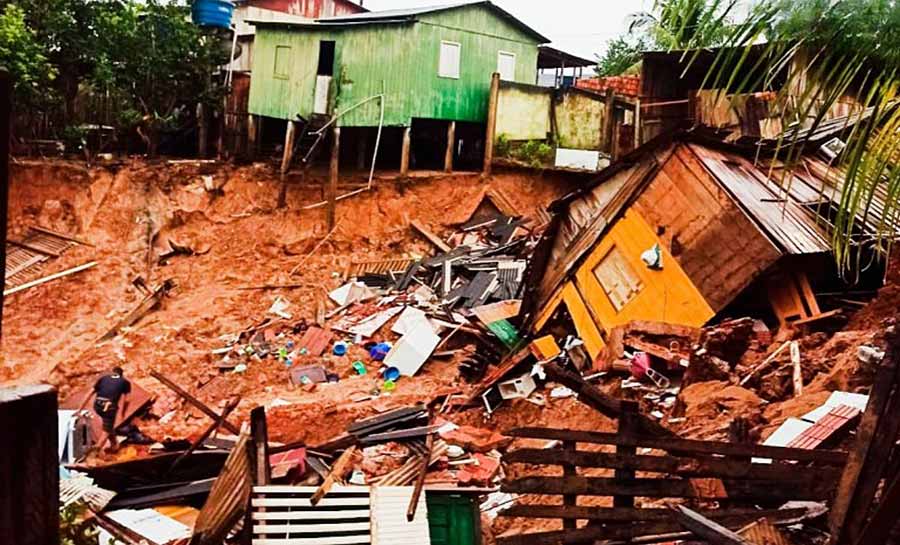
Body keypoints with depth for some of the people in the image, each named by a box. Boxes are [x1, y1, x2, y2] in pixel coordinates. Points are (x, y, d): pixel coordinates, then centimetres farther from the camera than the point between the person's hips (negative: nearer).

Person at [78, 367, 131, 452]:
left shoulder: (103, 378, 25)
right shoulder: (125, 382, 19)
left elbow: (89, 395, 20)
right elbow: (126, 400, 8)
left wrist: (80, 409, 21)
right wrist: (123, 412, 23)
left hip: (98, 405, 3)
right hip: (110, 406, -3)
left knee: (108, 424, 28)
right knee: (106, 431, 6)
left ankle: (114, 444, 34)